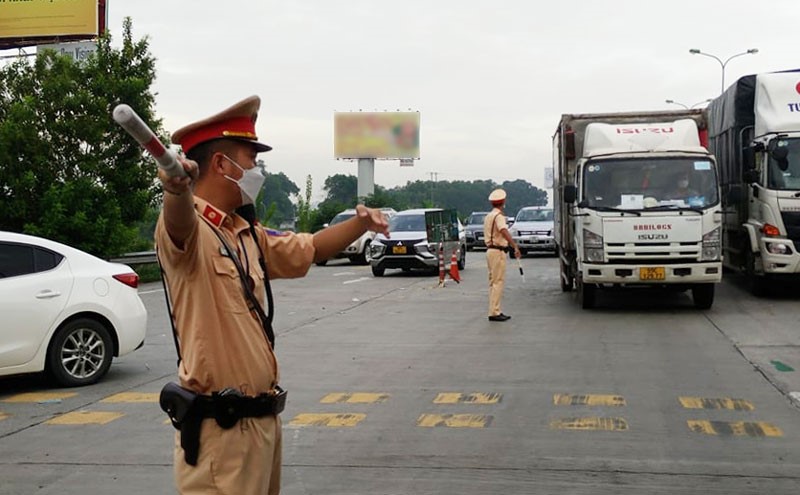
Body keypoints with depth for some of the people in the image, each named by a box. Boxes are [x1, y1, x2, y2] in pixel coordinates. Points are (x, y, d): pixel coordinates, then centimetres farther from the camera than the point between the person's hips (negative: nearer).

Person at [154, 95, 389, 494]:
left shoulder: (249, 236, 14)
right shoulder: (190, 230, -15)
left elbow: (308, 249, 28)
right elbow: (180, 222, -39)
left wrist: (360, 223, 14)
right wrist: (177, 189, -61)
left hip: (262, 417, 9)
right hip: (219, 427, -9)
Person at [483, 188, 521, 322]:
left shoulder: (489, 216, 17)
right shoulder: (498, 216, -14)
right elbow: (504, 232, -31)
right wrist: (515, 247, -40)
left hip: (490, 250, 10)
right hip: (498, 252, -10)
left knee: (494, 282, 13)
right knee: (498, 282, -10)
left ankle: (495, 311, 16)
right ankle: (494, 312, -12)